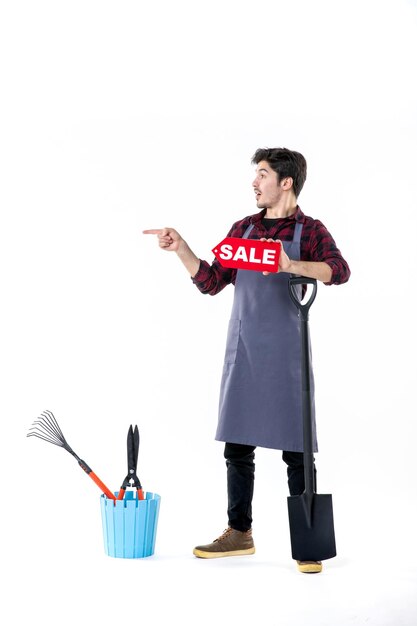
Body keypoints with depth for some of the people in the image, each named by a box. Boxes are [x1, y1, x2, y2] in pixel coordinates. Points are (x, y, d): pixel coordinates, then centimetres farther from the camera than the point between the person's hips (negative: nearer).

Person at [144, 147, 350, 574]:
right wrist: (181, 249, 1)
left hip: (286, 356, -5)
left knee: (295, 450, 0)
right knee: (237, 447, 10)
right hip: (242, 354, 5)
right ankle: (239, 533, 22)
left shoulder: (309, 230, -4)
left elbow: (340, 271, -22)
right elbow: (211, 282, 12)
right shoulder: (243, 229, 11)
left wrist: (293, 266, -37)